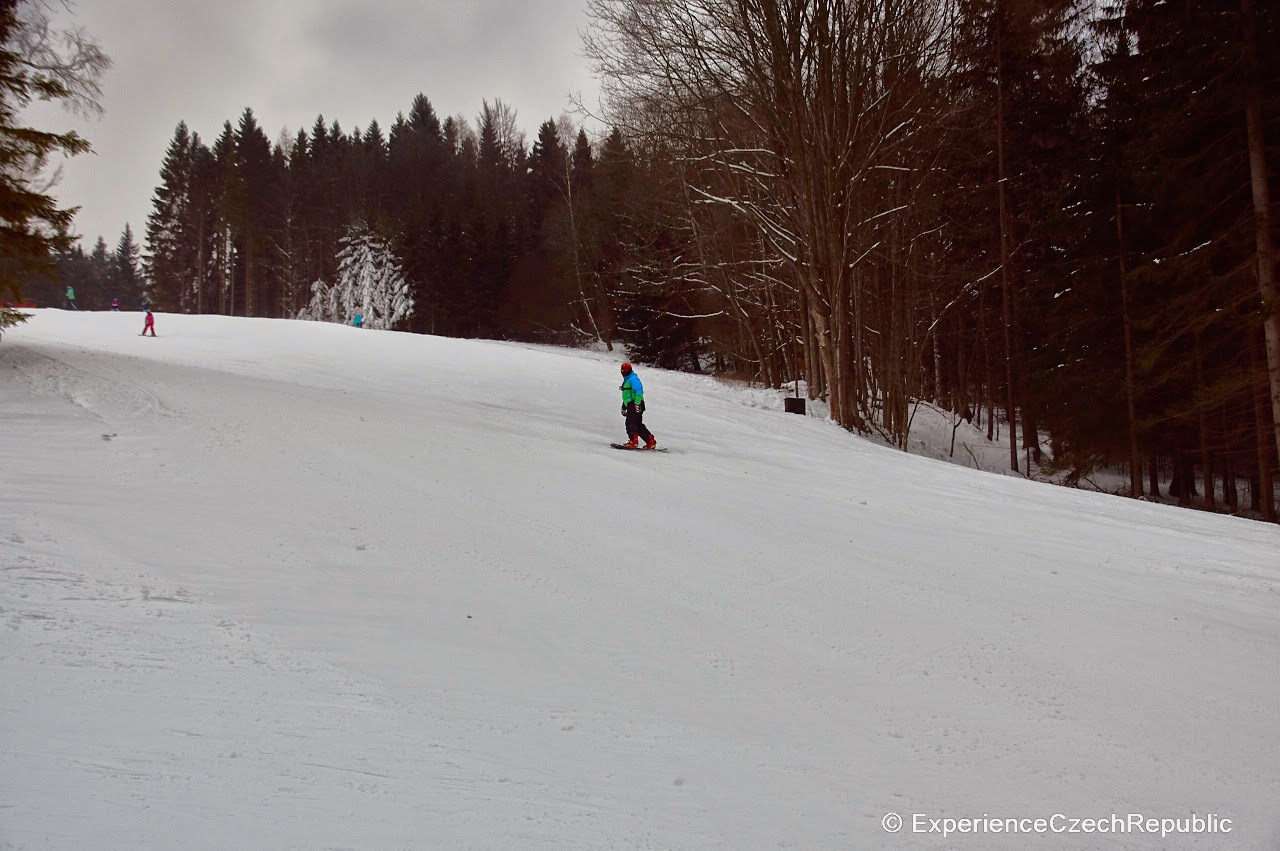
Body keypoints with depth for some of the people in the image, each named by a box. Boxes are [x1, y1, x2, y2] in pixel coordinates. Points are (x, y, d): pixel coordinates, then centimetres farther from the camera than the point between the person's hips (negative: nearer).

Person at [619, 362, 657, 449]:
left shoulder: (633, 379, -7)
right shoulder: (626, 380, 25)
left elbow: (639, 391, -18)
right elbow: (627, 395, 32)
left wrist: (637, 403, -27)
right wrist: (624, 407, 32)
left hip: (636, 405, -10)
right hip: (631, 405, 10)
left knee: (630, 423, -18)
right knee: (638, 425, 7)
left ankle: (633, 441, -25)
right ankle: (651, 441, 7)